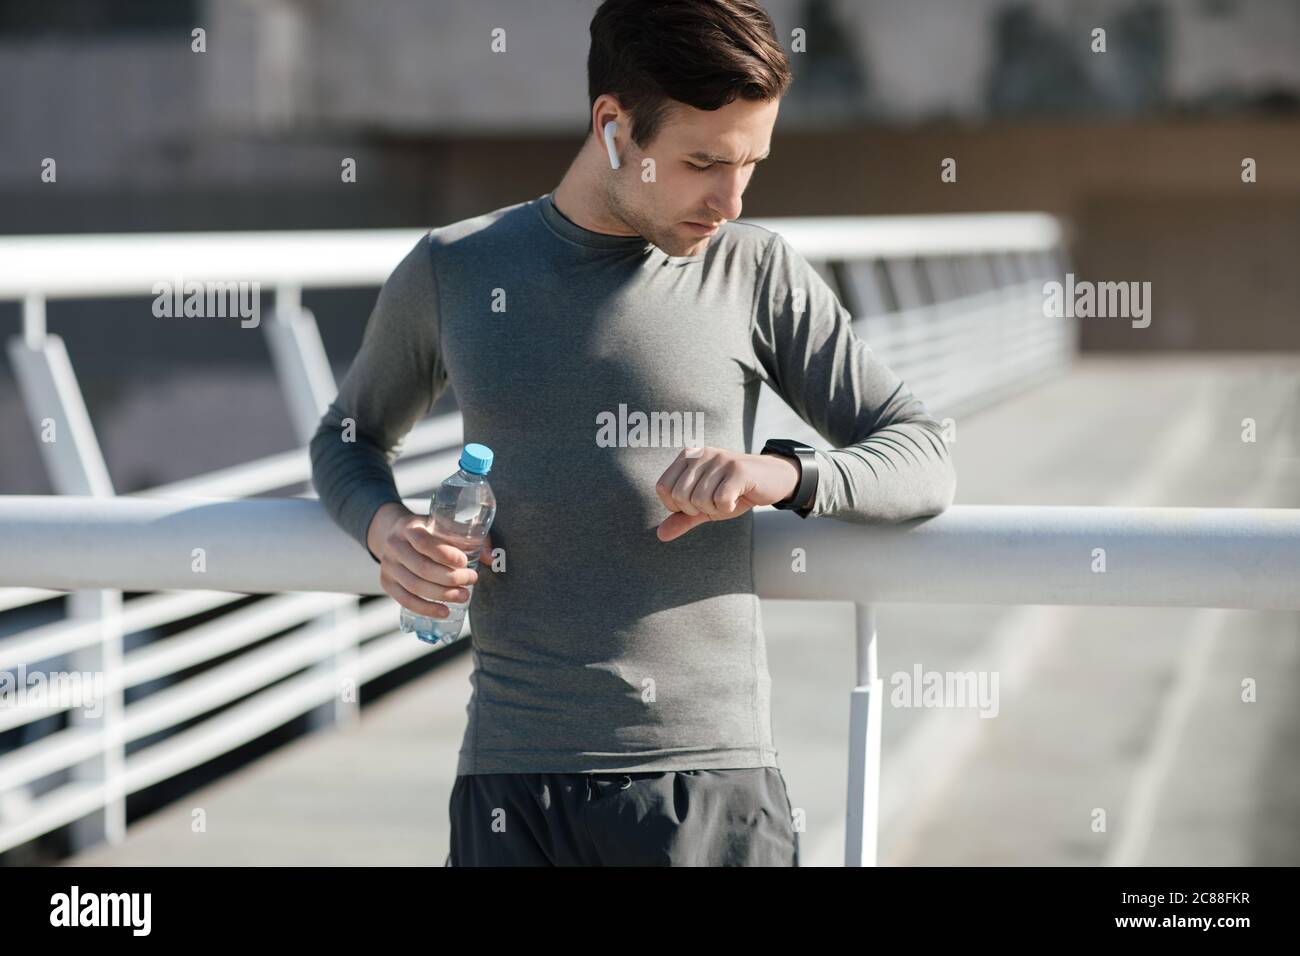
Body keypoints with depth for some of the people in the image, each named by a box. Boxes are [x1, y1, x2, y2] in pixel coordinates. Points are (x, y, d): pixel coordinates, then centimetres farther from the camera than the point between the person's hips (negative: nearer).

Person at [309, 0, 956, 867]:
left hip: (713, 772, -1)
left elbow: (925, 461, 4)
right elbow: (350, 439, 22)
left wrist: (784, 474, -16)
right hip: (513, 777, 1)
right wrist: (385, 528, 0)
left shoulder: (757, 273, 4)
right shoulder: (452, 273, 7)